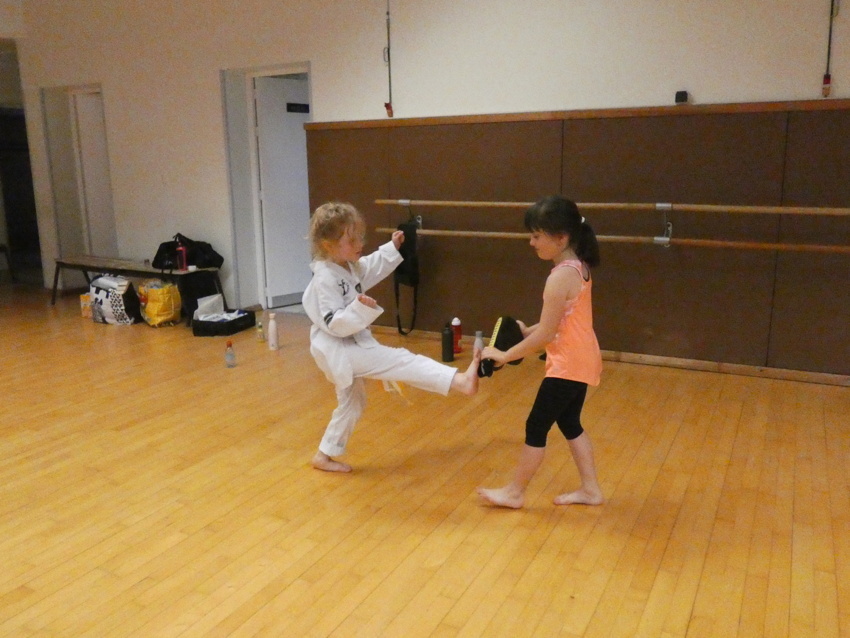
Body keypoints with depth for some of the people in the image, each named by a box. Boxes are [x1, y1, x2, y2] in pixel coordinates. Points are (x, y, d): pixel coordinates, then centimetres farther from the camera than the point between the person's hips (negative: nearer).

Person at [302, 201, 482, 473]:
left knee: (352, 402, 23)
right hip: (337, 350, -11)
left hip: (348, 347, 11)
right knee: (399, 361, -20)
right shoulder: (326, 279, -24)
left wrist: (392, 248, 16)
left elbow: (371, 268, 24)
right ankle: (460, 380, -27)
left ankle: (325, 455, 36)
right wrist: (360, 308, -38)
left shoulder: (349, 265, 4)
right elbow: (334, 324, -26)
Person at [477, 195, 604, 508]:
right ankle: (590, 489, 30)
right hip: (580, 361, 9)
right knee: (570, 423, 21)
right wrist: (528, 330, 5)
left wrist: (504, 355, -13)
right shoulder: (577, 267, 5)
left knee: (536, 426, 3)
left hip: (568, 365, -9)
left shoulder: (561, 277, -24)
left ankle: (514, 493, 18)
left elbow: (546, 335, -22)